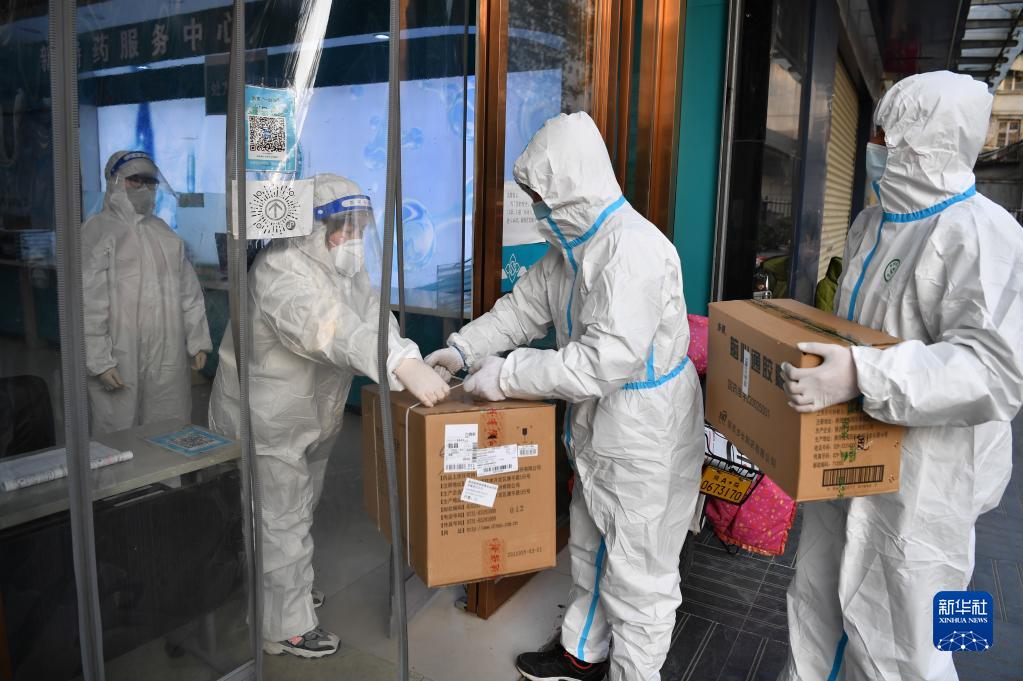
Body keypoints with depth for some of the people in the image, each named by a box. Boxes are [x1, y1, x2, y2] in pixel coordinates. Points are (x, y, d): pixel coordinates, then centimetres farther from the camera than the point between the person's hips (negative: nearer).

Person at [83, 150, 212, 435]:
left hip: (170, 356, 5)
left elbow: (189, 290, 14)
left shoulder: (163, 230, 15)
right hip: (121, 362, -5)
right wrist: (99, 360, -14)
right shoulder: (98, 230, -3)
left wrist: (197, 340, 10)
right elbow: (89, 302, -9)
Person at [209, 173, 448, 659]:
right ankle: (287, 628, 20)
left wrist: (414, 362, -27)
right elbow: (327, 328, -46)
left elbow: (372, 320, -8)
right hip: (265, 421, -9)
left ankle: (287, 592, 46)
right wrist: (402, 365, -59)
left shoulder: (348, 269, 3)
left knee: (299, 510, 24)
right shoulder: (280, 270, -28)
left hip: (312, 416, 9)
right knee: (281, 522, 2)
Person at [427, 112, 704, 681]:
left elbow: (608, 358, -33)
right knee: (592, 550, 25)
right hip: (598, 425, 10)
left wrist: (508, 376, -27)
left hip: (646, 436, -10)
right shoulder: (573, 245, 4)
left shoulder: (633, 248, -28)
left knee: (637, 572, 8)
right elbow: (525, 306, 11)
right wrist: (462, 350, 0)